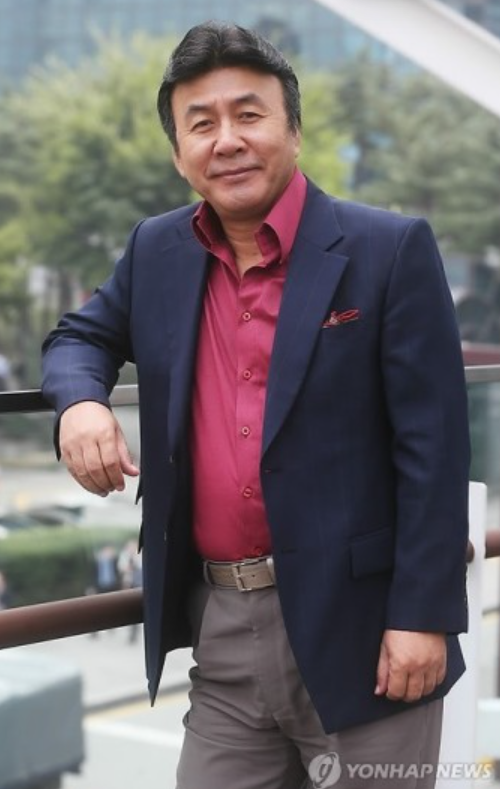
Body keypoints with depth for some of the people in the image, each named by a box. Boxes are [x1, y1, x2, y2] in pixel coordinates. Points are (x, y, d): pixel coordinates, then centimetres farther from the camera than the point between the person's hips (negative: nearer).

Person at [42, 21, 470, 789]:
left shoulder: (390, 249, -7)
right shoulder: (158, 252, 7)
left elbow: (433, 443, -10)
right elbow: (82, 335, 23)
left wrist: (423, 613, -15)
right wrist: (80, 401, -2)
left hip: (357, 625, -4)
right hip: (220, 627, 5)